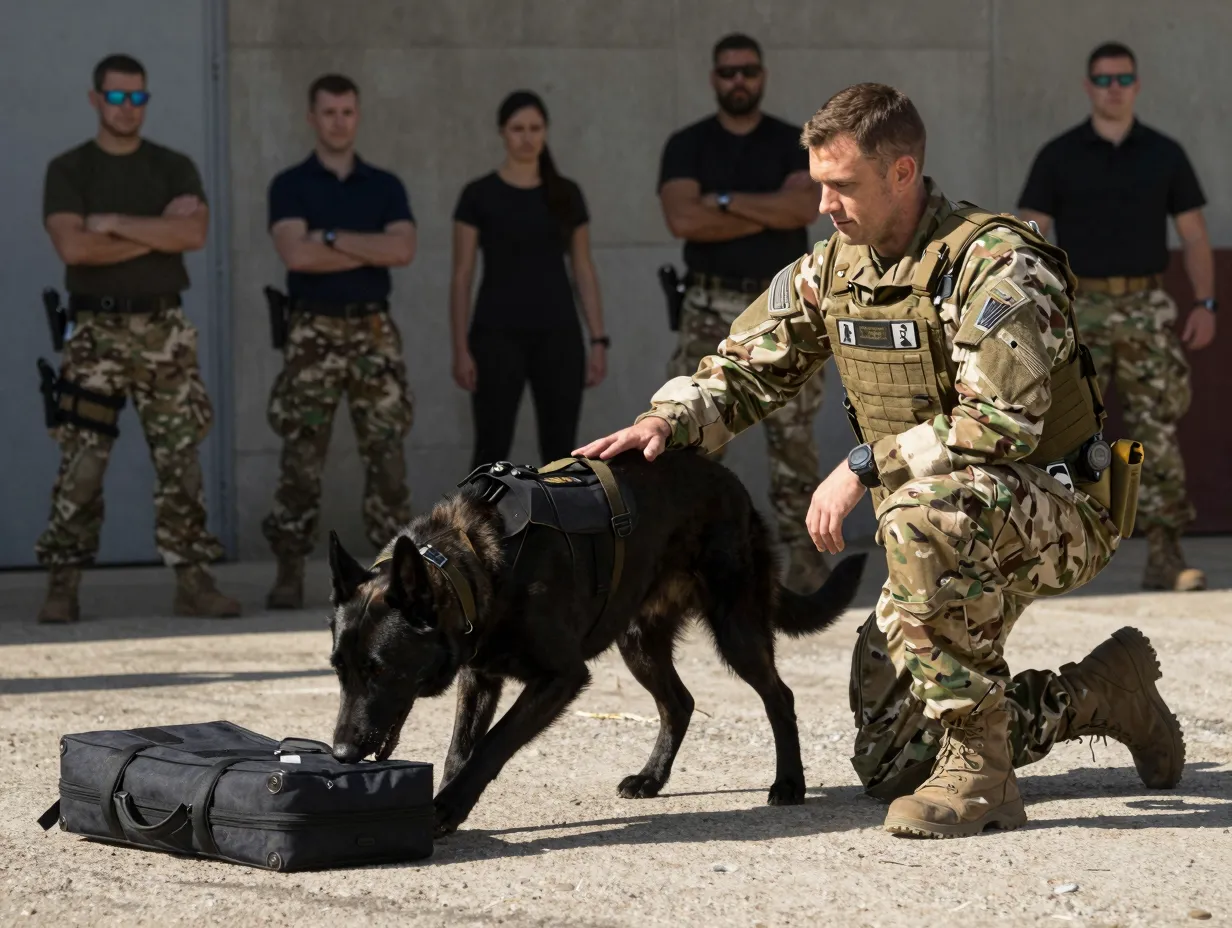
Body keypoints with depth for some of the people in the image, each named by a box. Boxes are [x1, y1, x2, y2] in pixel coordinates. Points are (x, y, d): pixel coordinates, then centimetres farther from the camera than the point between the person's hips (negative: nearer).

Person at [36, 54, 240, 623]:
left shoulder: (174, 169, 10)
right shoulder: (68, 171, 5)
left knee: (180, 459, -1)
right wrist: (158, 231, -8)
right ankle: (62, 588, -1)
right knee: (81, 464, -6)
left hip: (163, 329, 2)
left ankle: (193, 583, 1)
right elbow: (73, 247, -12)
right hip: (95, 332, -2)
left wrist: (116, 223, -11)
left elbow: (194, 235, -8)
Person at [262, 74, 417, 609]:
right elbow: (296, 253, -14)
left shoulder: (384, 187, 11)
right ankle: (289, 574, 1)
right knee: (301, 458, -4)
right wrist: (370, 251, -8)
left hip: (375, 330, 2)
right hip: (314, 332, -2)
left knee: (386, 454, -2)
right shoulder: (291, 186, 4)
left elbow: (403, 249, -7)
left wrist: (332, 237, -10)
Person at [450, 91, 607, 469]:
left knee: (560, 450, 4)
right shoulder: (479, 195, -2)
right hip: (498, 334, -3)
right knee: (492, 449, -2)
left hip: (558, 334, 3)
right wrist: (461, 347, -8)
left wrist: (599, 339, 3)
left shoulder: (567, 194, 7)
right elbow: (462, 276, -2)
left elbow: (584, 270, 9)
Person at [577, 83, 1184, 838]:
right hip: (960, 546, 8)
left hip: (1062, 514, -8)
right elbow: (747, 366, 10)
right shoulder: (835, 267, 4)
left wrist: (866, 467, -25)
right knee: (890, 759, 3)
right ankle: (1101, 693, 24)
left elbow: (1001, 424, -28)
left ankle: (980, 772, -31)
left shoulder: (996, 264, -20)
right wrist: (670, 420, -9)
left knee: (926, 513, -41)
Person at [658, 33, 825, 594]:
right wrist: (772, 213, -10)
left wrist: (726, 201, -13)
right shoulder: (687, 146, 4)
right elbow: (682, 219, -13)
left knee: (794, 438, -1)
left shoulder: (791, 143, 6)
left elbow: (806, 206, -13)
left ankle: (804, 557, 4)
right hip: (712, 310, 0)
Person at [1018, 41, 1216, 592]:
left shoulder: (1165, 155, 7)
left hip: (1146, 308, 1)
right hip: (1080, 310, -1)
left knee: (1158, 432, -2)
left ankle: (1165, 557, 0)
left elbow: (1193, 237, 8)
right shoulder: (1058, 157, 3)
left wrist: (1206, 304, -3)